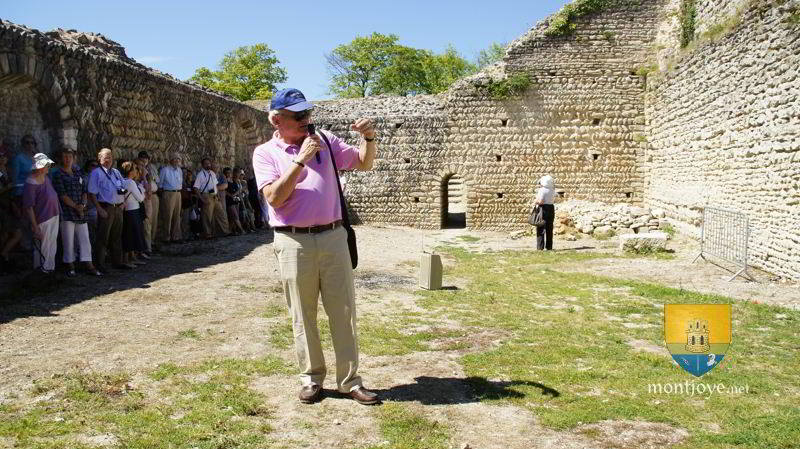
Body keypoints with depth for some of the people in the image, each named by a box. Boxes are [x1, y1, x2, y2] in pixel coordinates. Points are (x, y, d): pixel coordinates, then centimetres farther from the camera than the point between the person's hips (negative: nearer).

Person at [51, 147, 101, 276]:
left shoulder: (77, 172, 15)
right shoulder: (57, 174, -2)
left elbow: (84, 191, 13)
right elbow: (62, 195, -10)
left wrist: (83, 204, -4)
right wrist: (75, 207, -12)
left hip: (80, 212, 5)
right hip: (66, 213, -5)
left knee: (85, 239, 3)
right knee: (68, 240, 0)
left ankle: (89, 266, 5)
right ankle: (70, 266, 10)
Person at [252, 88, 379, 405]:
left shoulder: (325, 141, 9)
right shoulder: (265, 153, 1)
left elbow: (364, 164, 14)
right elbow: (274, 197, -13)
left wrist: (369, 138, -5)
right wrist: (301, 160, -17)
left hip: (333, 237, 2)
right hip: (293, 243, -2)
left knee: (344, 312, 5)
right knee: (303, 317, 8)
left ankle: (350, 381, 14)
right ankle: (311, 379, 22)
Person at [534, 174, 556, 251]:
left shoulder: (542, 190, -14)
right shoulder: (552, 190, 8)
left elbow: (540, 201, -21)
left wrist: (535, 201, -2)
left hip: (543, 208, -6)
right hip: (551, 208, 6)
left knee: (541, 228, -1)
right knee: (549, 229, 12)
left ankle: (540, 247, -5)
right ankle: (549, 246, 14)